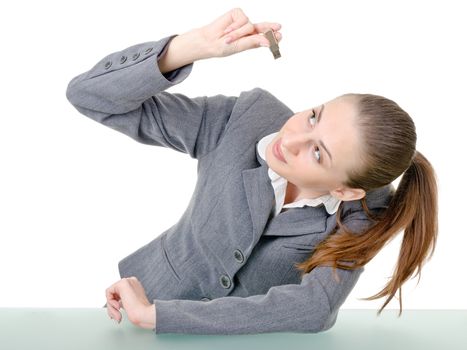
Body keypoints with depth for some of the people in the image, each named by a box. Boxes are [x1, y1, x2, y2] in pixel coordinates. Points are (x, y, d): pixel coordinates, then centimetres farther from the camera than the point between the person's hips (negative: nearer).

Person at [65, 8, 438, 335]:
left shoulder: (362, 212, -20)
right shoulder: (248, 116, -21)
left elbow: (313, 309, -34)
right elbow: (89, 94, -22)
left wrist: (152, 314, -33)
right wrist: (196, 44, -38)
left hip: (253, 340, 0)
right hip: (157, 291, 1)